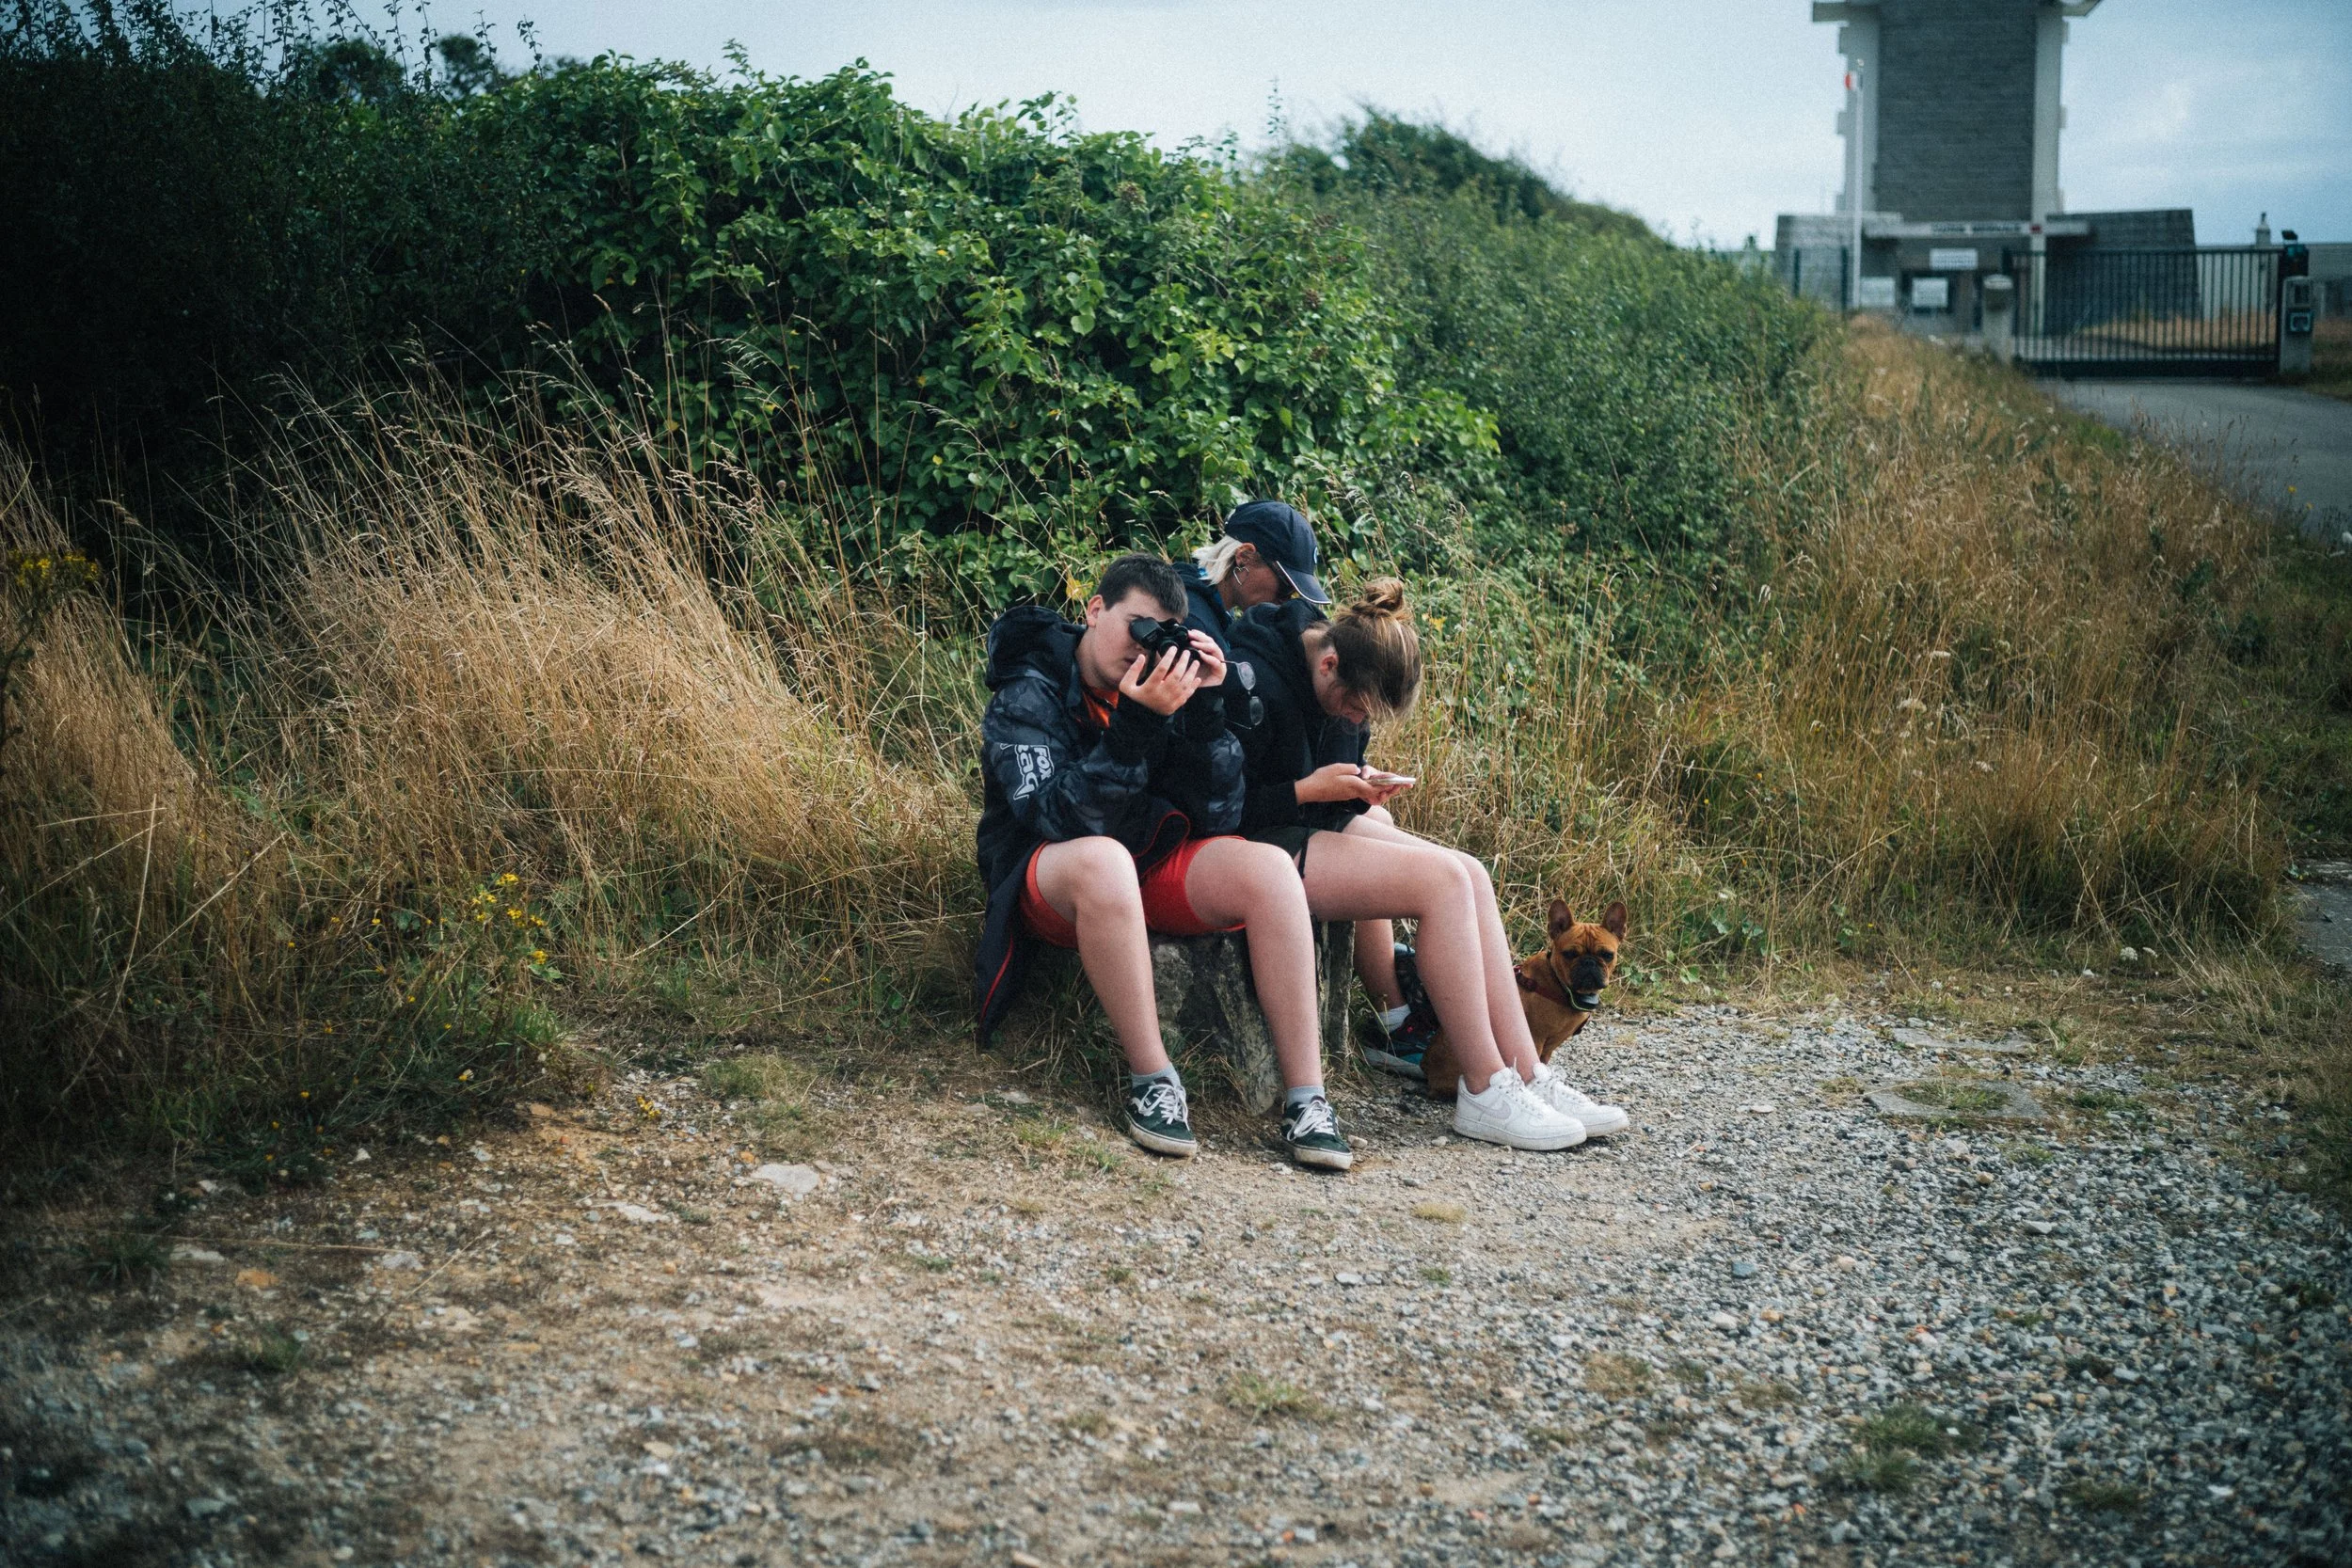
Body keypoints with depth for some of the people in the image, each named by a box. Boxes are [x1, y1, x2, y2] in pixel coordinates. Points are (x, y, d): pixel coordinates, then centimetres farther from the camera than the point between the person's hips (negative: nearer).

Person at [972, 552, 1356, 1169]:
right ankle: (1152, 1077, -29)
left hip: (1151, 866, 5)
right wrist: (1135, 723, -33)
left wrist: (1205, 708, -15)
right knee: (1102, 859, -40)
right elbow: (1063, 818, -25)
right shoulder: (1027, 696, -9)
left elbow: (1216, 817, -4)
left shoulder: (1164, 687, 4)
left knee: (1268, 868, -23)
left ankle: (1305, 1100, -27)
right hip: (1050, 882, -5)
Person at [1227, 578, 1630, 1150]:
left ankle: (1529, 1076, -9)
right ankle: (1486, 1092, -16)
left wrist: (1361, 783, -1)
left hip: (1320, 827, 9)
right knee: (1443, 881, -22)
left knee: (1471, 876, -9)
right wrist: (1309, 790, -21)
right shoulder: (1257, 682, -22)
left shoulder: (1347, 680, 5)